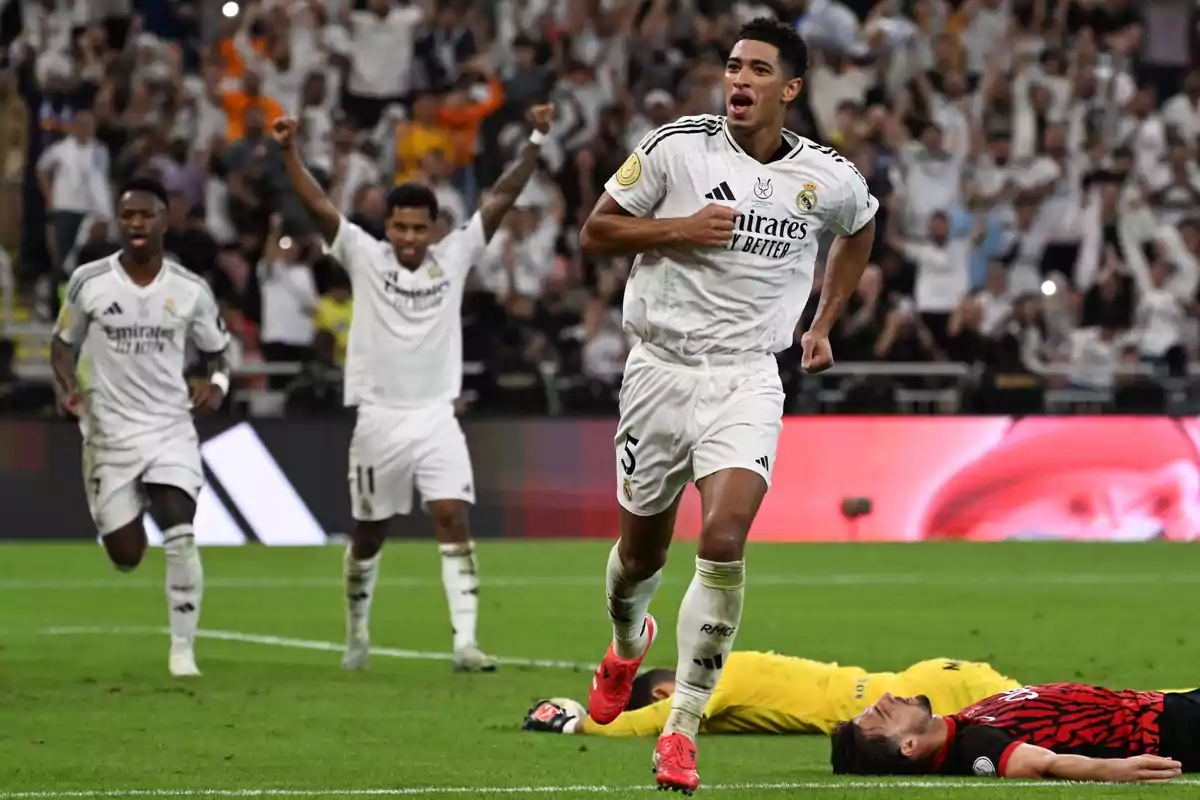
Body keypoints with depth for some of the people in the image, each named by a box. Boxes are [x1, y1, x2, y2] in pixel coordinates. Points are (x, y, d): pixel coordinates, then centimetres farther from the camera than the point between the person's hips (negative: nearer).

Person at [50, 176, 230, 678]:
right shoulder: (88, 282, -5)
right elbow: (63, 344, 8)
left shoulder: (190, 291, -2)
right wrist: (69, 388, -11)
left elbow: (216, 352, 11)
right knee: (126, 556, 5)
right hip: (109, 432, 0)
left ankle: (183, 650, -8)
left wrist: (218, 383, -11)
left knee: (180, 538, -19)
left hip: (171, 429, 0)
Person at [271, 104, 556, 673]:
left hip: (436, 418, 1)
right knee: (368, 536, 10)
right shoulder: (364, 257, -1)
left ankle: (465, 642, -18)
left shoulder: (454, 257, 3)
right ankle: (357, 637, 31)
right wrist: (288, 153, -23)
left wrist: (536, 142, -10)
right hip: (379, 419, 0)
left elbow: (501, 198, -1)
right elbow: (317, 204, -10)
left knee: (454, 520, -14)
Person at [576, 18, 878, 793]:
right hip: (661, 369, 0)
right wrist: (679, 229, -16)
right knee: (642, 548, 13)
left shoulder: (830, 178, 0)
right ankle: (627, 643, 50)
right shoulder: (673, 146, -6)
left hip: (747, 379, 0)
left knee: (724, 542, -20)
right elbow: (596, 230, 0)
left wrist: (824, 325, 19)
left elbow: (861, 229, 24)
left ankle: (682, 730, -13)